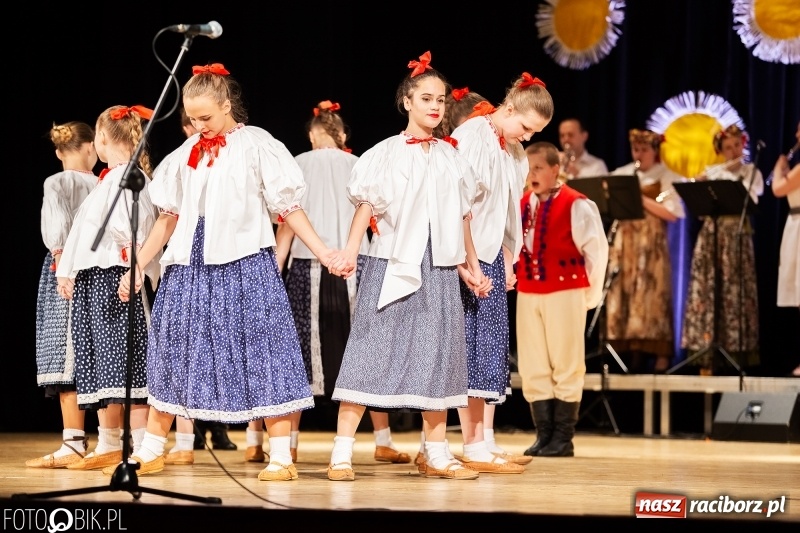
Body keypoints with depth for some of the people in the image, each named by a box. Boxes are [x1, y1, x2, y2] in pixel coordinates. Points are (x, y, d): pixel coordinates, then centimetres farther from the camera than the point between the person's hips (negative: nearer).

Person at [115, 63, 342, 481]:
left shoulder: (257, 146, -2)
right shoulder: (186, 155, 12)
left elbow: (288, 208, -2)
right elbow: (169, 218, 16)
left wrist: (323, 252, -10)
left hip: (244, 266, -5)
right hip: (190, 269, 5)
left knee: (260, 352, -7)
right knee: (173, 352, 9)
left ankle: (281, 457, -4)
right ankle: (150, 452, 18)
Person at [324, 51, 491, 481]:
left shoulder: (451, 159, 11)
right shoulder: (386, 155, -1)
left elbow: (461, 219, 16)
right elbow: (366, 207, -10)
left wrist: (471, 267, 17)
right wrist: (350, 250, -25)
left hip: (439, 269, 4)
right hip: (392, 265, -4)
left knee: (438, 355, 6)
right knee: (371, 349, -7)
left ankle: (437, 455, 14)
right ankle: (342, 453, -6)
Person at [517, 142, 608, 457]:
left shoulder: (575, 205, -8)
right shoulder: (522, 206, 10)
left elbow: (597, 249, -6)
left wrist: (590, 291, -3)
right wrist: (514, 278, 7)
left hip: (564, 294, -6)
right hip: (528, 294, 6)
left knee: (566, 366, -1)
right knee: (532, 370, 6)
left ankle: (563, 439, 3)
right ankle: (544, 436, 13)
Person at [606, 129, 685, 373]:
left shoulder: (667, 177, 0)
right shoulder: (621, 175, 14)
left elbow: (672, 213, -10)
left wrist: (641, 198, -15)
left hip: (652, 244, -5)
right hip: (625, 242, 5)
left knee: (652, 297, -9)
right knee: (624, 295, 1)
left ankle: (661, 357, -8)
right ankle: (631, 354, 5)